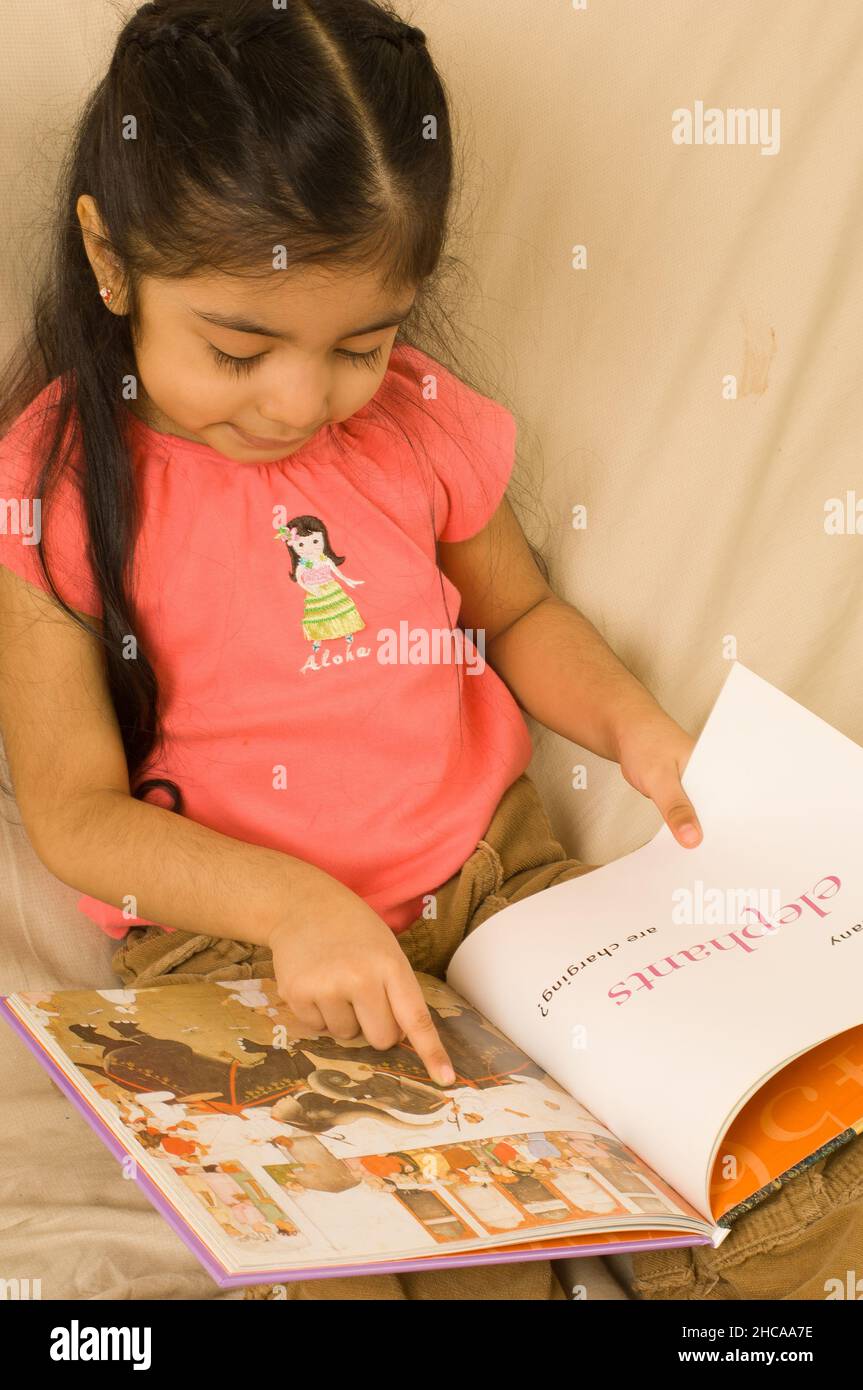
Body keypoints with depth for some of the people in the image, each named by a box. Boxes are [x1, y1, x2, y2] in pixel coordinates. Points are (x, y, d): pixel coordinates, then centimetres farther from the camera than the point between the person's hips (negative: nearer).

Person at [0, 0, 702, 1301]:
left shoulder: (421, 418, -2)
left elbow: (521, 613, 16)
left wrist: (632, 726, -4)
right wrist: (290, 903, -28)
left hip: (493, 870, 4)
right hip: (236, 941, -3)